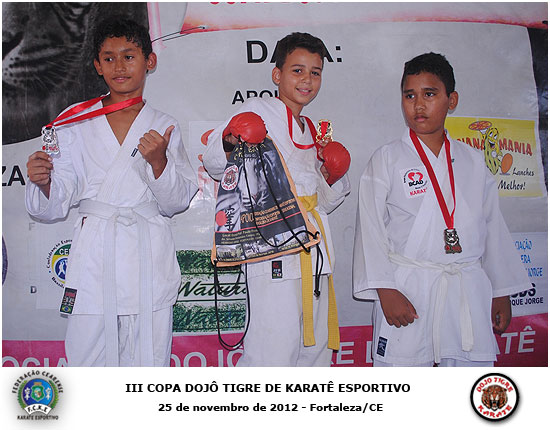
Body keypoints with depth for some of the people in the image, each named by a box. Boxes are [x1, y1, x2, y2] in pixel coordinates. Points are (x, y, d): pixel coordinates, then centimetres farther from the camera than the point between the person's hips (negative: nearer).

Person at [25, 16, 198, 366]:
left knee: (148, 362, 2)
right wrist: (43, 183, -15)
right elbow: (54, 207, 6)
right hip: (93, 256, 1)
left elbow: (176, 203, 4)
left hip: (149, 259, 0)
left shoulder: (164, 127, 9)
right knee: (88, 361, 2)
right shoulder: (76, 123, 9)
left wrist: (158, 161, -12)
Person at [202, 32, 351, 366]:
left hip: (314, 249, 8)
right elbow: (213, 162, -4)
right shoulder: (258, 110, 4)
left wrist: (333, 180, 7)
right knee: (274, 351, -11)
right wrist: (229, 143, -25)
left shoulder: (310, 132, 24)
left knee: (316, 346, 12)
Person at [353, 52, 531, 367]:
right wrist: (385, 290, -13)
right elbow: (371, 229, -5)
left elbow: (493, 227, 15)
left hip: (469, 293, 4)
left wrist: (502, 292, 14)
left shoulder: (473, 161, 12)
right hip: (407, 291, -3)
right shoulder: (387, 159, 1)